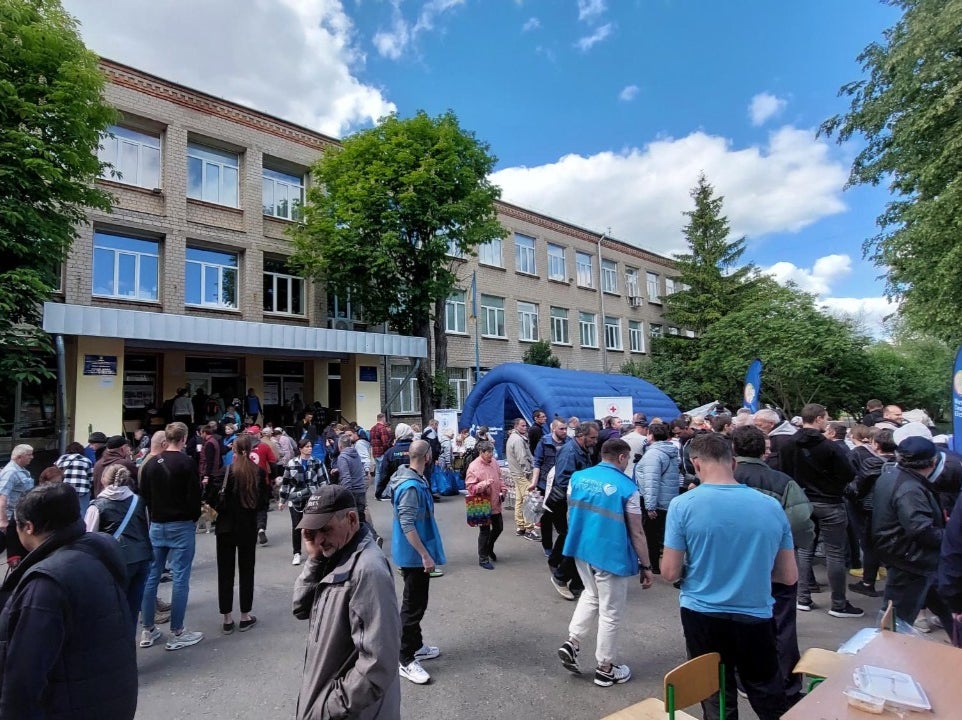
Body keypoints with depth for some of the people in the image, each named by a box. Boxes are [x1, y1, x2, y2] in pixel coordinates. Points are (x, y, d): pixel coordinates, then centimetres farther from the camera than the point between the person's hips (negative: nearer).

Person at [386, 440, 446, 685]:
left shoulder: (416, 480, 5)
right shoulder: (410, 487, -26)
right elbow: (407, 526, -28)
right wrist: (425, 555, -25)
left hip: (416, 553, 10)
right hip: (414, 555, -10)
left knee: (417, 602, 20)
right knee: (413, 605, 1)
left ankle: (416, 646, 35)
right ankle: (406, 660, 12)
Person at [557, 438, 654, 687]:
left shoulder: (577, 477, -1)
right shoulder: (627, 487, -16)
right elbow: (637, 533, -11)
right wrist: (646, 566, -1)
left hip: (581, 550, 6)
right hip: (611, 556, -5)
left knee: (591, 595, 28)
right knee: (610, 613, 11)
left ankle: (572, 643, 20)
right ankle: (605, 669, 25)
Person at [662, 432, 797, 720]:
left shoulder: (683, 505, -15)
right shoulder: (771, 506, -5)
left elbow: (670, 573, -11)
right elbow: (789, 576, 2)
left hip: (702, 617, -2)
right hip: (755, 618, 2)